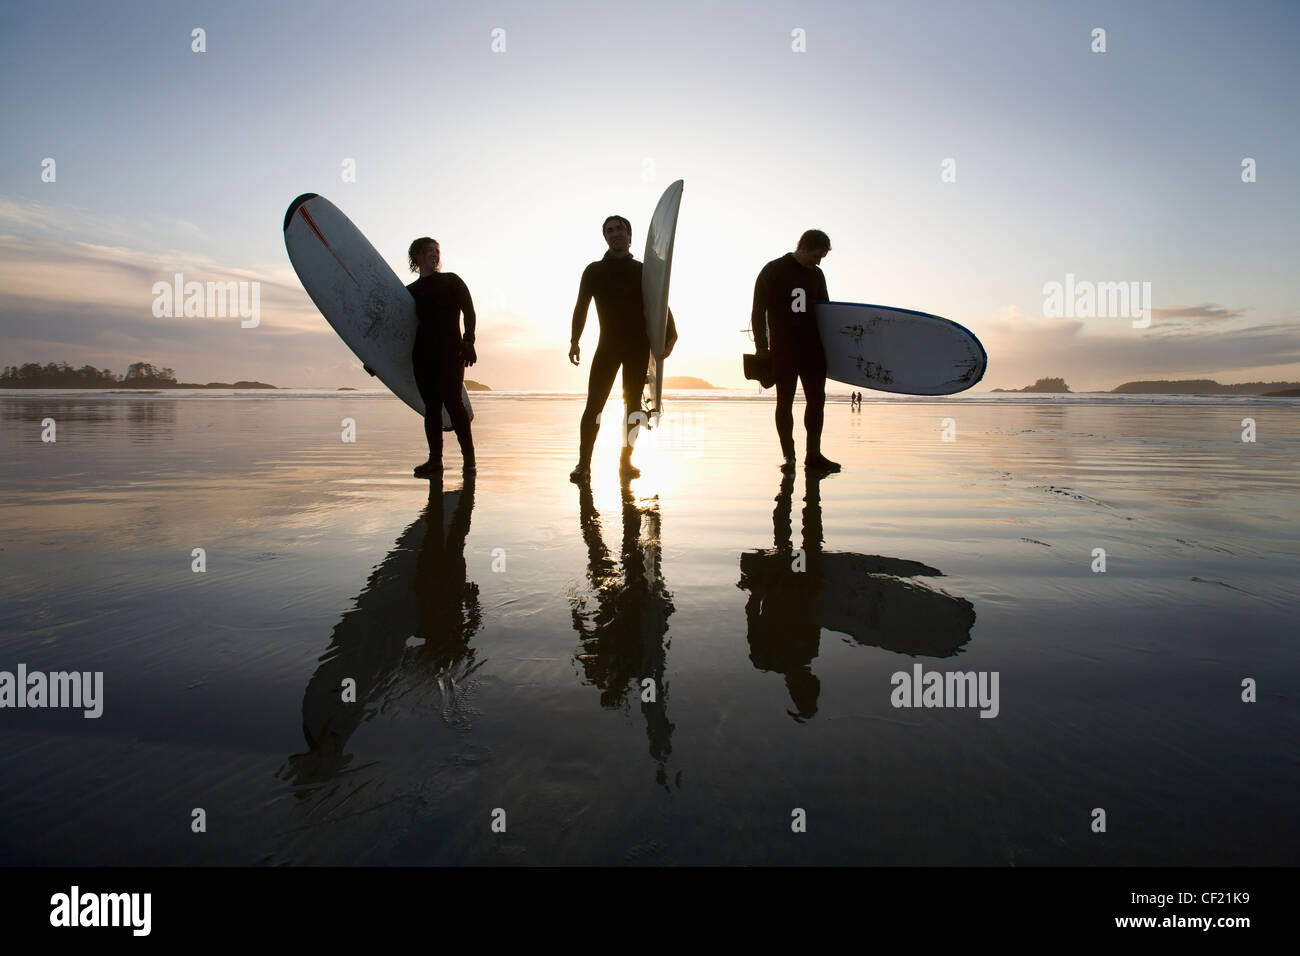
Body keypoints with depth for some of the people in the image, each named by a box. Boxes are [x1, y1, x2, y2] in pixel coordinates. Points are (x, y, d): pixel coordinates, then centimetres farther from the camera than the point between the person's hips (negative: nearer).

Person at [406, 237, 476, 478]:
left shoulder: (451, 281, 10)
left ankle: (469, 456, -7)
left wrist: (468, 342, -11)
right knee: (432, 406, 1)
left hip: (450, 351, -4)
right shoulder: (410, 291, 18)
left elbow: (469, 312, 3)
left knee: (451, 400, -12)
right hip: (423, 354, 4)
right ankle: (435, 460, 2)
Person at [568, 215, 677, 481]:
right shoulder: (594, 271, 9)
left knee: (633, 403, 2)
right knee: (594, 403, -10)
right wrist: (575, 341, -5)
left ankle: (626, 460, 11)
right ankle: (583, 463, -8)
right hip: (607, 344, -1)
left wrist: (670, 335, -10)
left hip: (638, 346, 1)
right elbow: (581, 307, 6)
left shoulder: (643, 272, 9)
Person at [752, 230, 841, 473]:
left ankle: (814, 455, 8)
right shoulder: (773, 271, -1)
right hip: (783, 349, -5)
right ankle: (788, 457, 4)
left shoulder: (816, 275, 14)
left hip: (813, 349, 5)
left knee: (816, 399, 2)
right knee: (785, 401, -1)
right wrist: (762, 348, -9)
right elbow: (758, 311, -4)